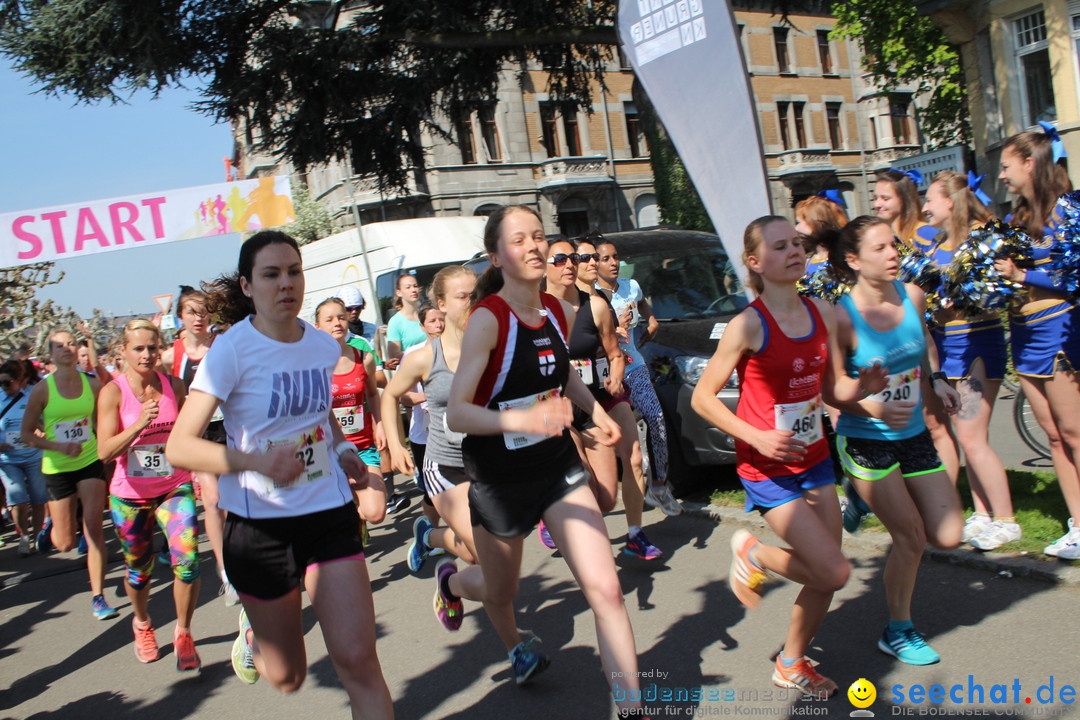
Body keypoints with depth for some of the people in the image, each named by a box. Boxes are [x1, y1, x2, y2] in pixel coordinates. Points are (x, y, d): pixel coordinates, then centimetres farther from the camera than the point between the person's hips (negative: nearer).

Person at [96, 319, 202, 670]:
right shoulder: (113, 392, -10)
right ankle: (142, 624, 45)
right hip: (130, 495, -1)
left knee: (188, 559, -15)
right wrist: (140, 424, -30)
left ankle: (183, 634, 7)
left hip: (174, 488, 1)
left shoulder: (175, 385, -3)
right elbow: (105, 451, -17)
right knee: (139, 570, 15)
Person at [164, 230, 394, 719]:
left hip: (329, 513, 3)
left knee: (357, 659, -9)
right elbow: (179, 447, -20)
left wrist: (343, 449, 4)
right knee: (286, 676, 15)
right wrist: (257, 461, -35)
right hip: (259, 525, -3)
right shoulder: (232, 351, -14)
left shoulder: (324, 346, 2)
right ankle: (254, 628, 50)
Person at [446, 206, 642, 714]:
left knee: (605, 590, -8)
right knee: (500, 595, 18)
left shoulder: (559, 312, 1)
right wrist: (522, 419, -41)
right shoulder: (488, 319, -19)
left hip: (558, 467, 4)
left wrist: (596, 410, 7)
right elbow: (456, 413, -26)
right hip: (499, 477, -4)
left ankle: (631, 705, 3)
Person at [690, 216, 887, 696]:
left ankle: (791, 664, 34)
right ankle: (753, 555, 17)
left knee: (824, 577, 11)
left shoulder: (822, 313, 2)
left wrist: (864, 384, -13)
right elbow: (702, 398, -12)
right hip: (768, 470, -6)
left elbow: (833, 389, 9)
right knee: (834, 572, -11)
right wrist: (756, 437, -22)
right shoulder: (748, 325, -16)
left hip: (815, 459, 6)